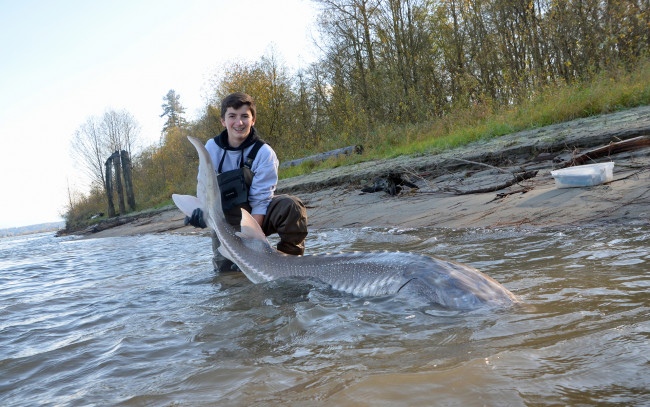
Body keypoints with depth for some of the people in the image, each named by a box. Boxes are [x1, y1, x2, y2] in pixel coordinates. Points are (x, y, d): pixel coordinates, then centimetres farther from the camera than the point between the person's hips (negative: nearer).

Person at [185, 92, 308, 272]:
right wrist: (202, 210, -26)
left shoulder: (264, 152, -14)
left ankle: (290, 255, -7)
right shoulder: (212, 148, -5)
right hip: (226, 220, 2)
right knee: (225, 265, -19)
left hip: (257, 216, -1)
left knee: (291, 205, -30)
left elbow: (260, 201, -18)